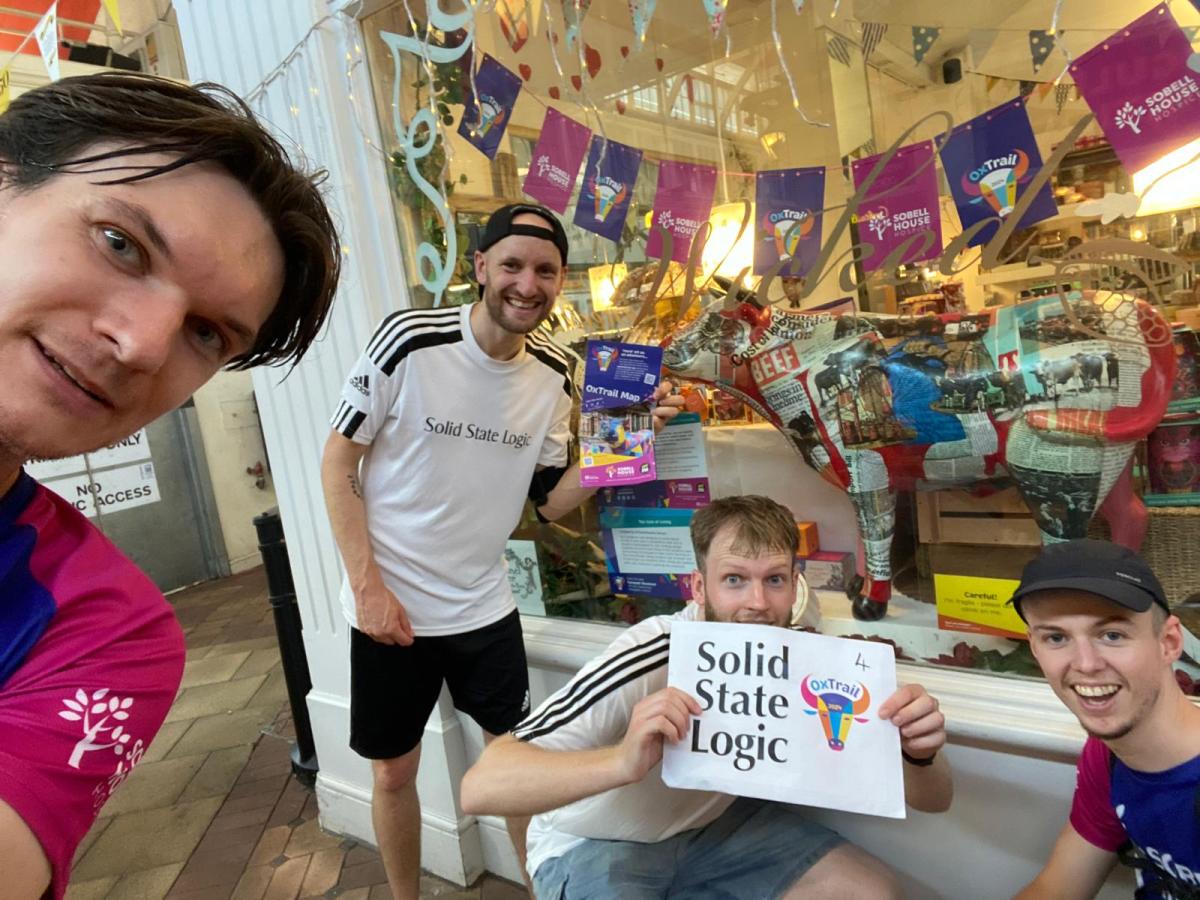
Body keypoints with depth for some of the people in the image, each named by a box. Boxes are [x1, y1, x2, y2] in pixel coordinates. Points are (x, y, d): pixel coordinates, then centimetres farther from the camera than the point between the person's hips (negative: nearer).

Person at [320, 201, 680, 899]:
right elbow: (338, 462, -10)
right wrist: (368, 586, -14)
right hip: (390, 604, -3)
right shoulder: (411, 341, -16)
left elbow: (550, 500, 2)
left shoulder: (555, 375, -3)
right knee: (394, 770, 14)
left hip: (484, 605, 3)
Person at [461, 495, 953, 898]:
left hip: (718, 822, 5)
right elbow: (480, 787, -39)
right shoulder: (644, 665, -33)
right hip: (596, 844, -4)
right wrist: (625, 762, -54)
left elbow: (933, 799, -11)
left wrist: (919, 753, -35)